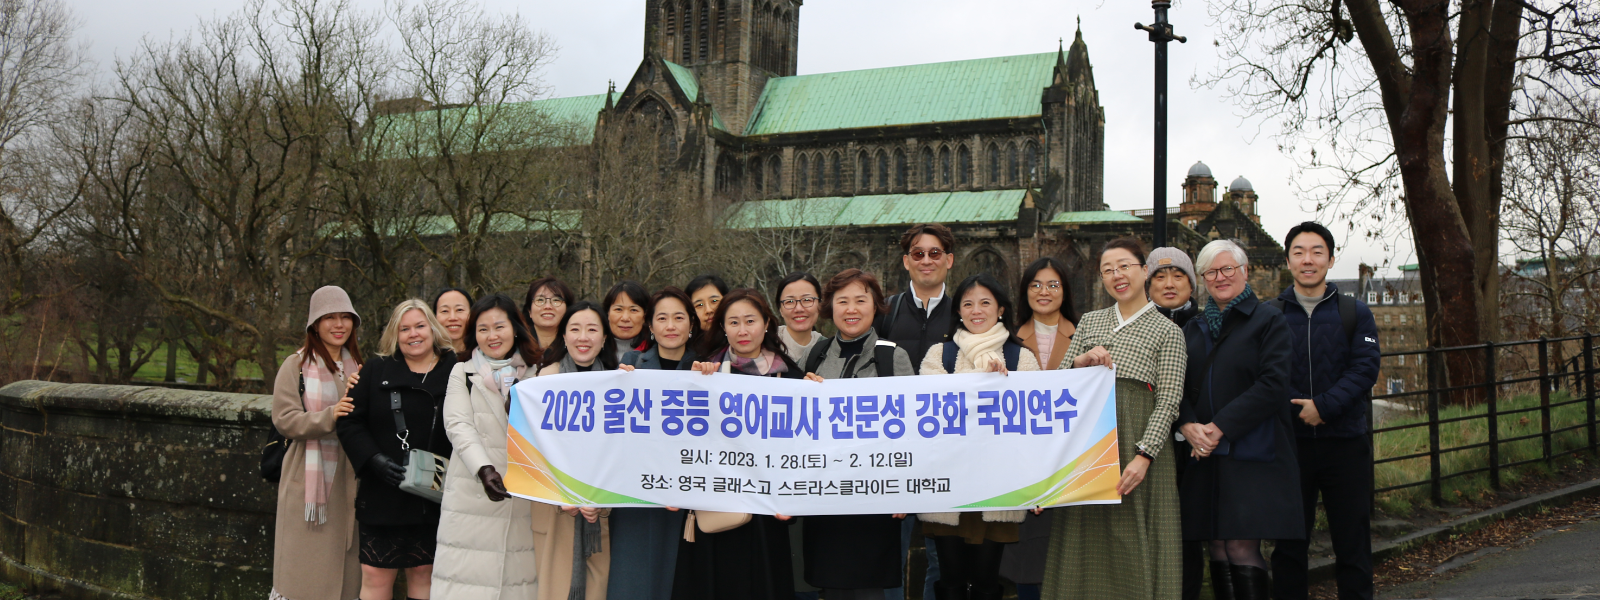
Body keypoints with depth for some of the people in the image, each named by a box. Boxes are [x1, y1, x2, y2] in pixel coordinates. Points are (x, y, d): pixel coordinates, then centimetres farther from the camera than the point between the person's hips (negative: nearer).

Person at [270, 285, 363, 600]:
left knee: (344, 568, 4)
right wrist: (327, 417, -22)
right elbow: (284, 418, -9)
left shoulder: (359, 367, 14)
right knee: (302, 566, -3)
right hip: (308, 480, -4)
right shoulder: (297, 365, 1)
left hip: (348, 481, 4)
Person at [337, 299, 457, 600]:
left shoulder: (455, 373, 2)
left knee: (423, 574, 8)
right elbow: (350, 422, 4)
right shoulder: (376, 370, 6)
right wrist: (374, 460, -11)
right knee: (375, 575, 0)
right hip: (383, 495, 1)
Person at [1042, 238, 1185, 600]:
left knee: (1133, 543, -3)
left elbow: (1168, 402, -4)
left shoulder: (1167, 331, 4)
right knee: (1086, 546, 4)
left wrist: (1144, 455, -17)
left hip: (1136, 443, -4)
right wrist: (1081, 362, -6)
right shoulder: (1089, 323, 17)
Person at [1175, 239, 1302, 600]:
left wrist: (1221, 427, -14)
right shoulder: (1194, 328, 17)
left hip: (1251, 451, -5)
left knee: (1242, 547, -11)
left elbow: (1272, 385, -9)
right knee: (1218, 547, 4)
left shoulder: (1268, 320, 2)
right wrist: (1189, 425, -10)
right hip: (1205, 454, 5)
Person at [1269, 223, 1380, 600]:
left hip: (1345, 443, 0)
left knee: (1352, 543, 5)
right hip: (1289, 443, 0)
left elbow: (1365, 368, -6)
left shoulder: (1355, 313, 5)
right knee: (1288, 545, 7)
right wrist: (1294, 411, -15)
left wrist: (1324, 405, -18)